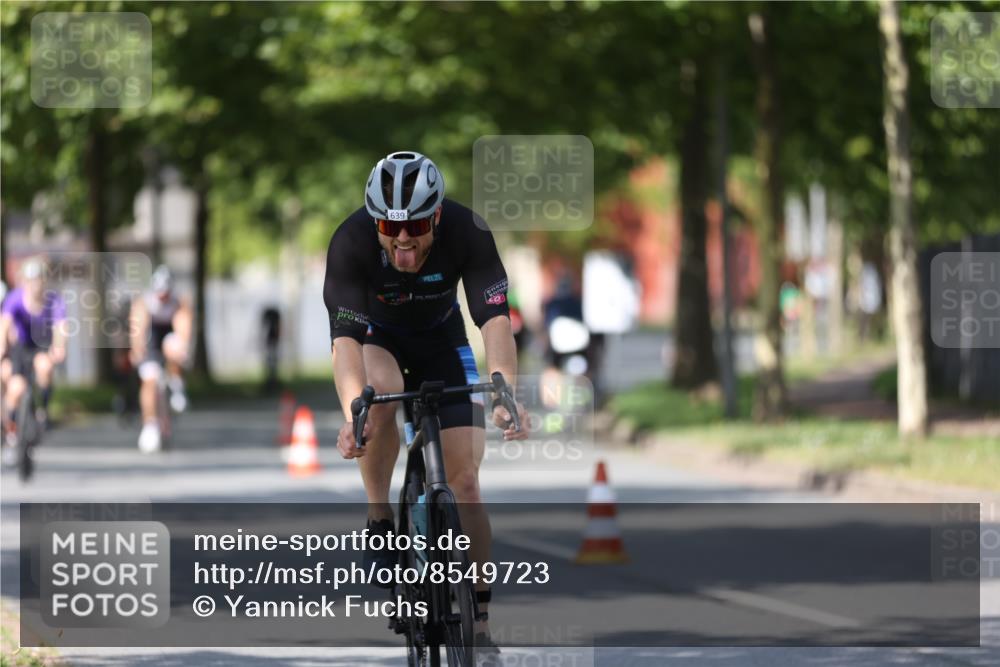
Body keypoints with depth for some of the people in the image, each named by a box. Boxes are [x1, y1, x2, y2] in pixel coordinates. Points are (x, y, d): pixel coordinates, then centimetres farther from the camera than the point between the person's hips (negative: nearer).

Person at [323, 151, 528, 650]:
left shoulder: (466, 232, -32)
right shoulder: (351, 241, -35)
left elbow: (495, 319, -39)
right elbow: (345, 335, -42)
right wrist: (353, 414, -59)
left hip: (441, 341, 1)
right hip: (376, 337, -1)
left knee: (465, 481, -8)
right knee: (382, 391, -37)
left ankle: (478, 618, 4)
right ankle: (379, 524, -17)